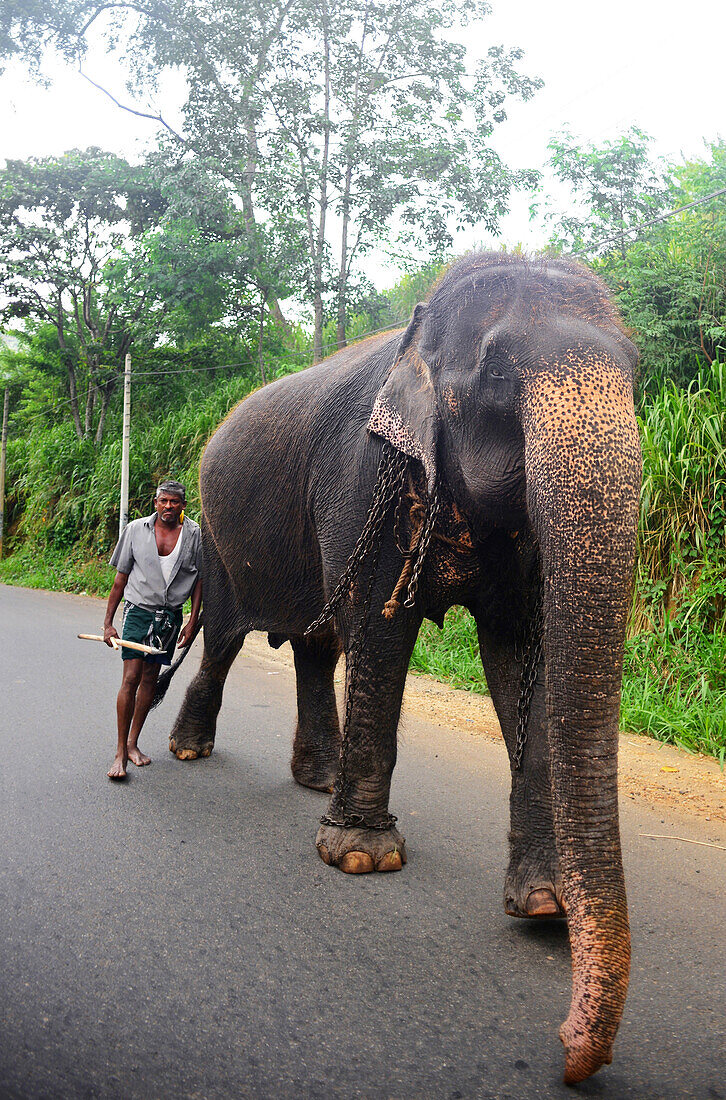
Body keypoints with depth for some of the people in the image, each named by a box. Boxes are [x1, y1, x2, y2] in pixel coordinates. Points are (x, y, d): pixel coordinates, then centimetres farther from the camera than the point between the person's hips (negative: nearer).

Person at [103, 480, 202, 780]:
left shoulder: (194, 534, -1)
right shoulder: (136, 530, -2)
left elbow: (199, 580, 6)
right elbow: (121, 578, 3)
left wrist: (193, 621, 0)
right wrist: (108, 622, 2)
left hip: (170, 616, 2)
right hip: (138, 610, -2)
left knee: (150, 679, 7)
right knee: (131, 678, -10)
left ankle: (133, 743, 20)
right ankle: (120, 752, -5)